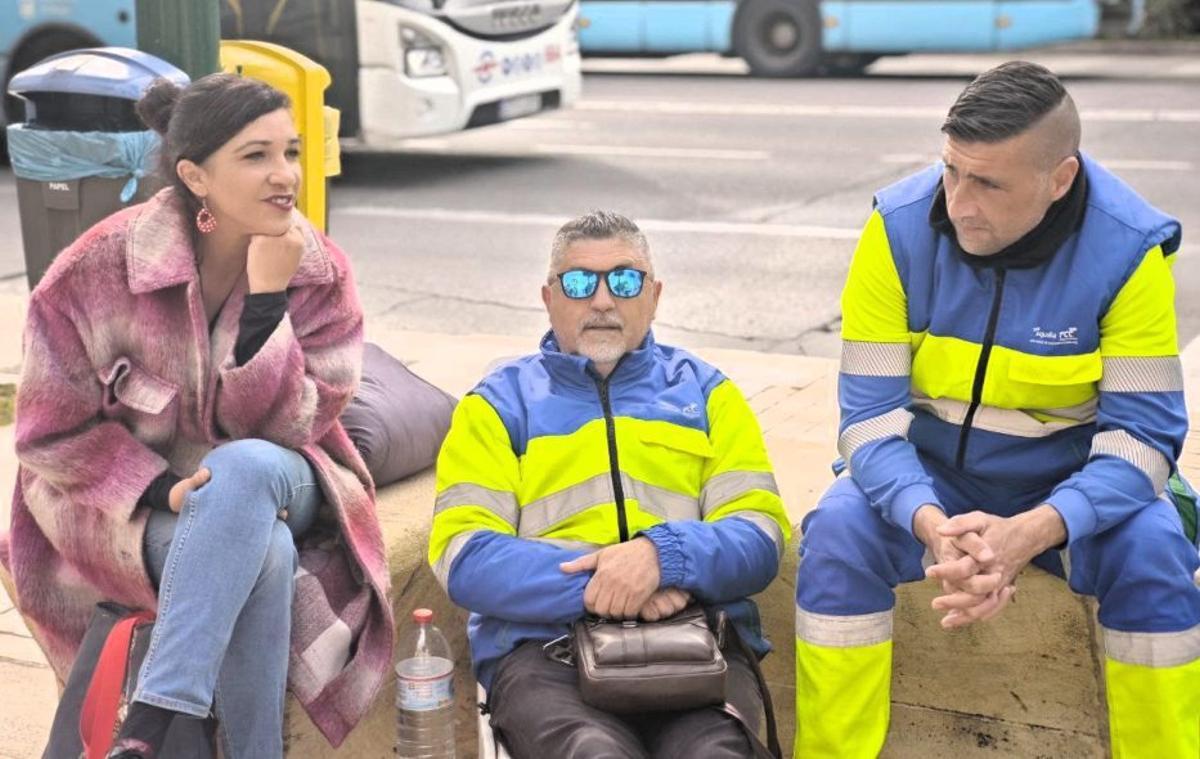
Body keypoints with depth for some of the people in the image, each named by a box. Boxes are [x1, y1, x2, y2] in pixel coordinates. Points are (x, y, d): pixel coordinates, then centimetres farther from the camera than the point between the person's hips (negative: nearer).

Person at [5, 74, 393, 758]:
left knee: (245, 468, -37)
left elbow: (280, 427, -15)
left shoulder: (322, 274, -9)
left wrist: (266, 296, -25)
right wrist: (166, 490, -23)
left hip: (274, 486, 2)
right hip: (123, 499, -2)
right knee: (263, 555, -35)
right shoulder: (102, 265, -15)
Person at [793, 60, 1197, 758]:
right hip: (928, 478, 1)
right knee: (838, 532, -28)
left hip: (1068, 485, 0)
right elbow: (871, 412, -16)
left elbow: (1144, 430, -19)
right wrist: (931, 523, -36)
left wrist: (1029, 533, -37)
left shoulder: (1129, 248, -18)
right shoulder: (899, 227, -17)